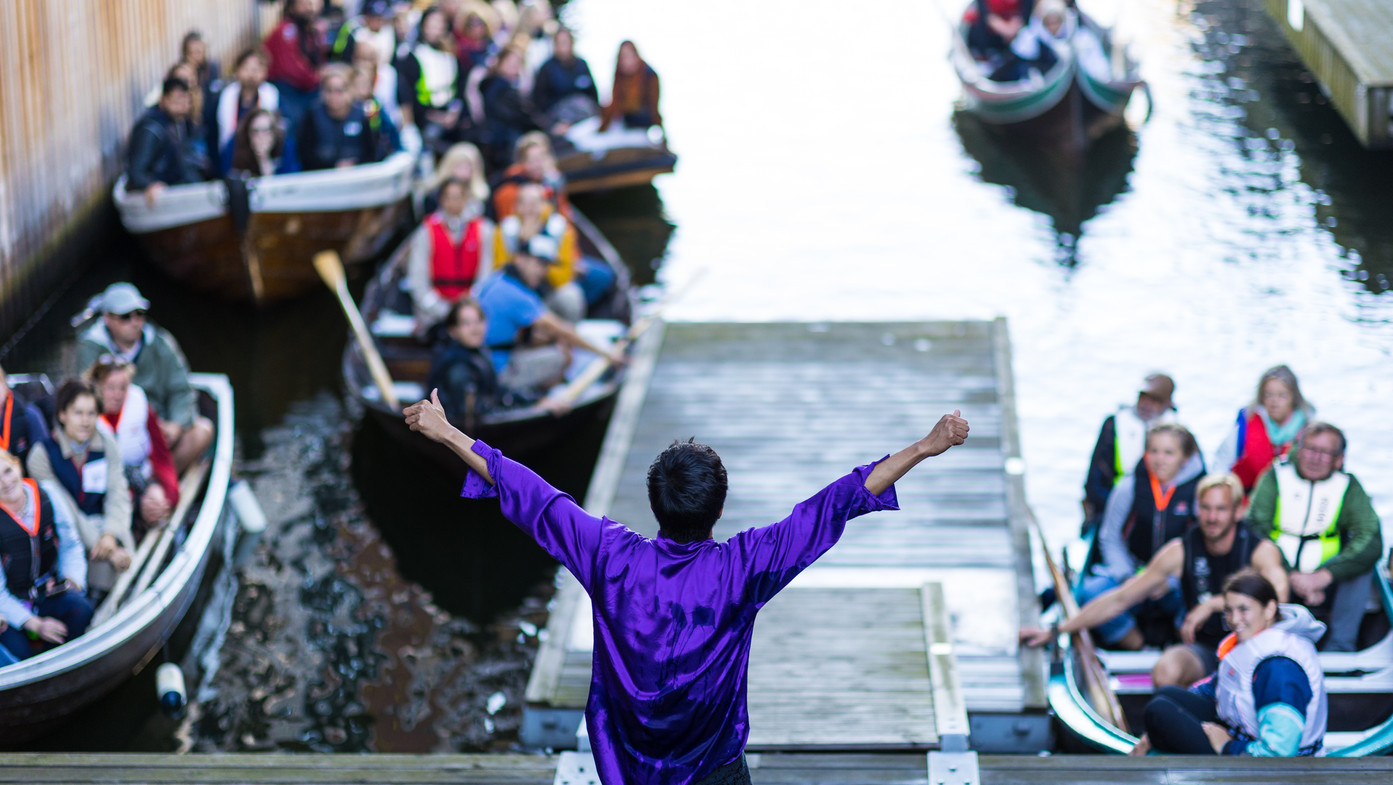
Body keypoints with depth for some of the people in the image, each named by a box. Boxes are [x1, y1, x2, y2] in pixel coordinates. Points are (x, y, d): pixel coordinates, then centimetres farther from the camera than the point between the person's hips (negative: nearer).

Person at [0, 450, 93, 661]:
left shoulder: (46, 495, -7)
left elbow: (71, 546, 6)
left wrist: (73, 579, -14)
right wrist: (35, 624, -22)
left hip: (48, 594, 3)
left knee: (81, 608, -28)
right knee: (18, 651, -28)